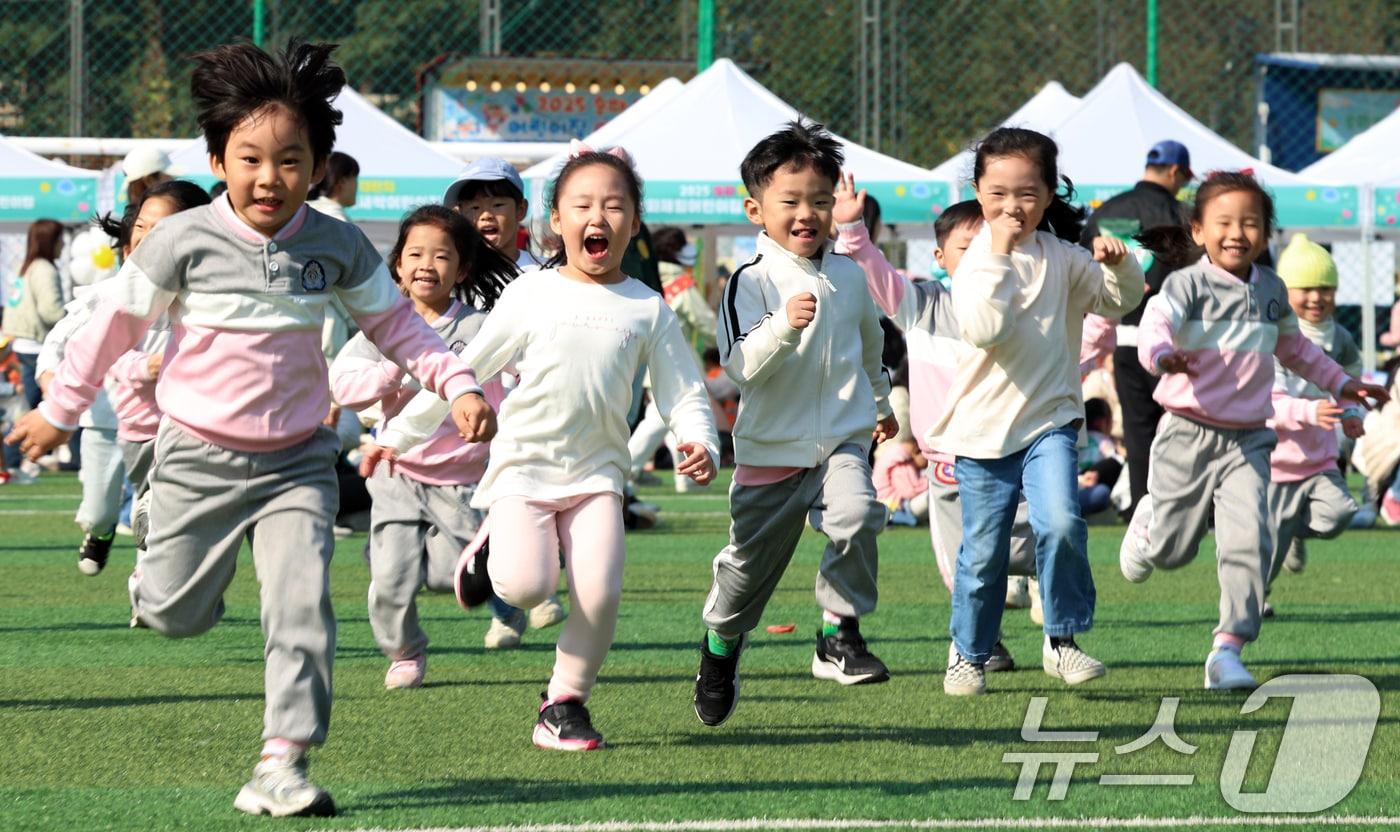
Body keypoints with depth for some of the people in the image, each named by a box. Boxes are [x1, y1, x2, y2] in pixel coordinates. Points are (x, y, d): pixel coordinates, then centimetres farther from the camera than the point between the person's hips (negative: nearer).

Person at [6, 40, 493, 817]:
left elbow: (394, 322, 6)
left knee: (302, 605, -15)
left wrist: (458, 384, -8)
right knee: (176, 616, 9)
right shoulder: (185, 241, -12)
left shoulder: (338, 246, -5)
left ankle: (283, 761, -12)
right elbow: (116, 321, -1)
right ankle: (154, 527, 45)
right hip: (200, 456, -1)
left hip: (298, 461, 1)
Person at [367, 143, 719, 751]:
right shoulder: (530, 295, 3)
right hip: (524, 464, -1)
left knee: (601, 591, -18)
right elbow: (464, 370, 8)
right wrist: (398, 435, 8)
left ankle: (565, 702, 2)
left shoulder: (647, 309, 6)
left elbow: (683, 391, 5)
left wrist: (699, 444, -17)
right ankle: (490, 557, 14)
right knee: (528, 588, -21)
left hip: (596, 470, 2)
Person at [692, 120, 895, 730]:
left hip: (842, 440, 2)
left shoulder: (849, 276, 6)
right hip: (770, 450, -2)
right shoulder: (752, 282, -10)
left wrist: (881, 403, 41)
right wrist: (784, 326, -37)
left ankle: (841, 635, -14)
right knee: (750, 562, 6)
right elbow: (741, 365, -21)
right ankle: (720, 646, 34)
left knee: (855, 517, -27)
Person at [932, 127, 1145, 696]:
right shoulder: (975, 264, -7)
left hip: (1048, 419, 1)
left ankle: (1062, 639, -6)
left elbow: (1118, 302, 10)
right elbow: (985, 330, -23)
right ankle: (968, 654, 25)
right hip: (983, 428, -1)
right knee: (983, 552, 5)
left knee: (1060, 524, -21)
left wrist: (1119, 265, -11)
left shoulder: (1062, 259, 4)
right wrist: (999, 256, -23)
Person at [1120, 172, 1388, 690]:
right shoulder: (1187, 285, -10)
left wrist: (1341, 384, 33)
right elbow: (1155, 325, -30)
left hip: (1248, 438, 3)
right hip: (1188, 433, -3)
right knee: (1173, 550, 6)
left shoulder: (1272, 291, 9)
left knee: (1248, 541, -15)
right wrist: (1162, 355, -53)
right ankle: (1149, 521, 44)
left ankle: (1228, 650, -11)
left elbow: (1294, 348, 28)